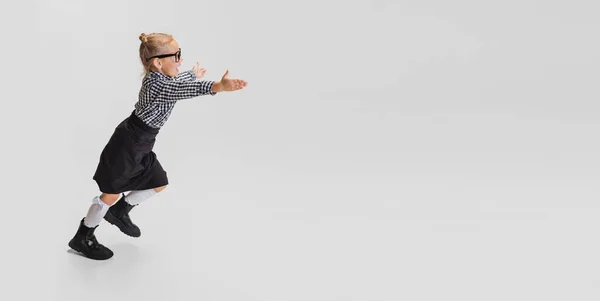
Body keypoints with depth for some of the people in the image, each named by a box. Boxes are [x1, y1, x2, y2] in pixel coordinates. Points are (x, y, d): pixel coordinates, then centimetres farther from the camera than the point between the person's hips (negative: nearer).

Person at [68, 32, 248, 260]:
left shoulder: (160, 79, 2)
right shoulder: (157, 84, -30)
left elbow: (178, 80, 27)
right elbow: (185, 89, -49)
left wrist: (193, 74, 46)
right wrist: (218, 86, -63)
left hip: (139, 146, 10)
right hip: (125, 146, -10)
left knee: (159, 183, 18)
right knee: (111, 193, 4)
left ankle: (119, 212, 37)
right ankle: (82, 239, 24)